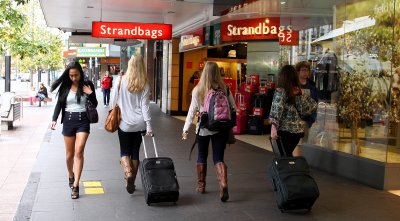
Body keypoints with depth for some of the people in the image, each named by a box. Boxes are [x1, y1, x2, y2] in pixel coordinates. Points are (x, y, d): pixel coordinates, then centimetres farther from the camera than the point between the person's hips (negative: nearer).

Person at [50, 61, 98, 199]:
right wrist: (54, 119, -9)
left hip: (83, 120, -2)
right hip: (68, 120, 2)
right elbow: (59, 104, 5)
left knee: (79, 152, -13)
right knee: (69, 154, 11)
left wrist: (90, 94, -13)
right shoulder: (65, 87, 2)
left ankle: (75, 185, -11)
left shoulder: (87, 85, 0)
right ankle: (71, 175, 38)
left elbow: (94, 105, 5)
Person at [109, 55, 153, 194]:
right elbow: (145, 107, -7)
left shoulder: (120, 80, -6)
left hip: (124, 123, -1)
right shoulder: (144, 85, -4)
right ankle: (131, 182, 17)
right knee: (135, 152, 12)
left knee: (124, 151, 10)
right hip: (139, 124, 1)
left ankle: (128, 173, -17)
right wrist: (149, 126, -5)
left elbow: (113, 101, -2)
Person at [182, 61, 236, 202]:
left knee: (202, 156, 16)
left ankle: (201, 185, 26)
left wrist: (186, 129, -4)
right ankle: (223, 183, -17)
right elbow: (233, 108, 1)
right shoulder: (224, 89, -2)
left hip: (203, 128, -1)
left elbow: (192, 111, -8)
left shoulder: (198, 90, -7)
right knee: (218, 158, 5)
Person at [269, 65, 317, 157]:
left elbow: (277, 110, -20)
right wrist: (302, 94, 9)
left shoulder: (280, 91, -7)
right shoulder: (298, 91, 6)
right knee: (288, 155, 20)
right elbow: (313, 106, 10)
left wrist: (273, 127, -26)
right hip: (298, 130, 5)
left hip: (284, 130, -5)